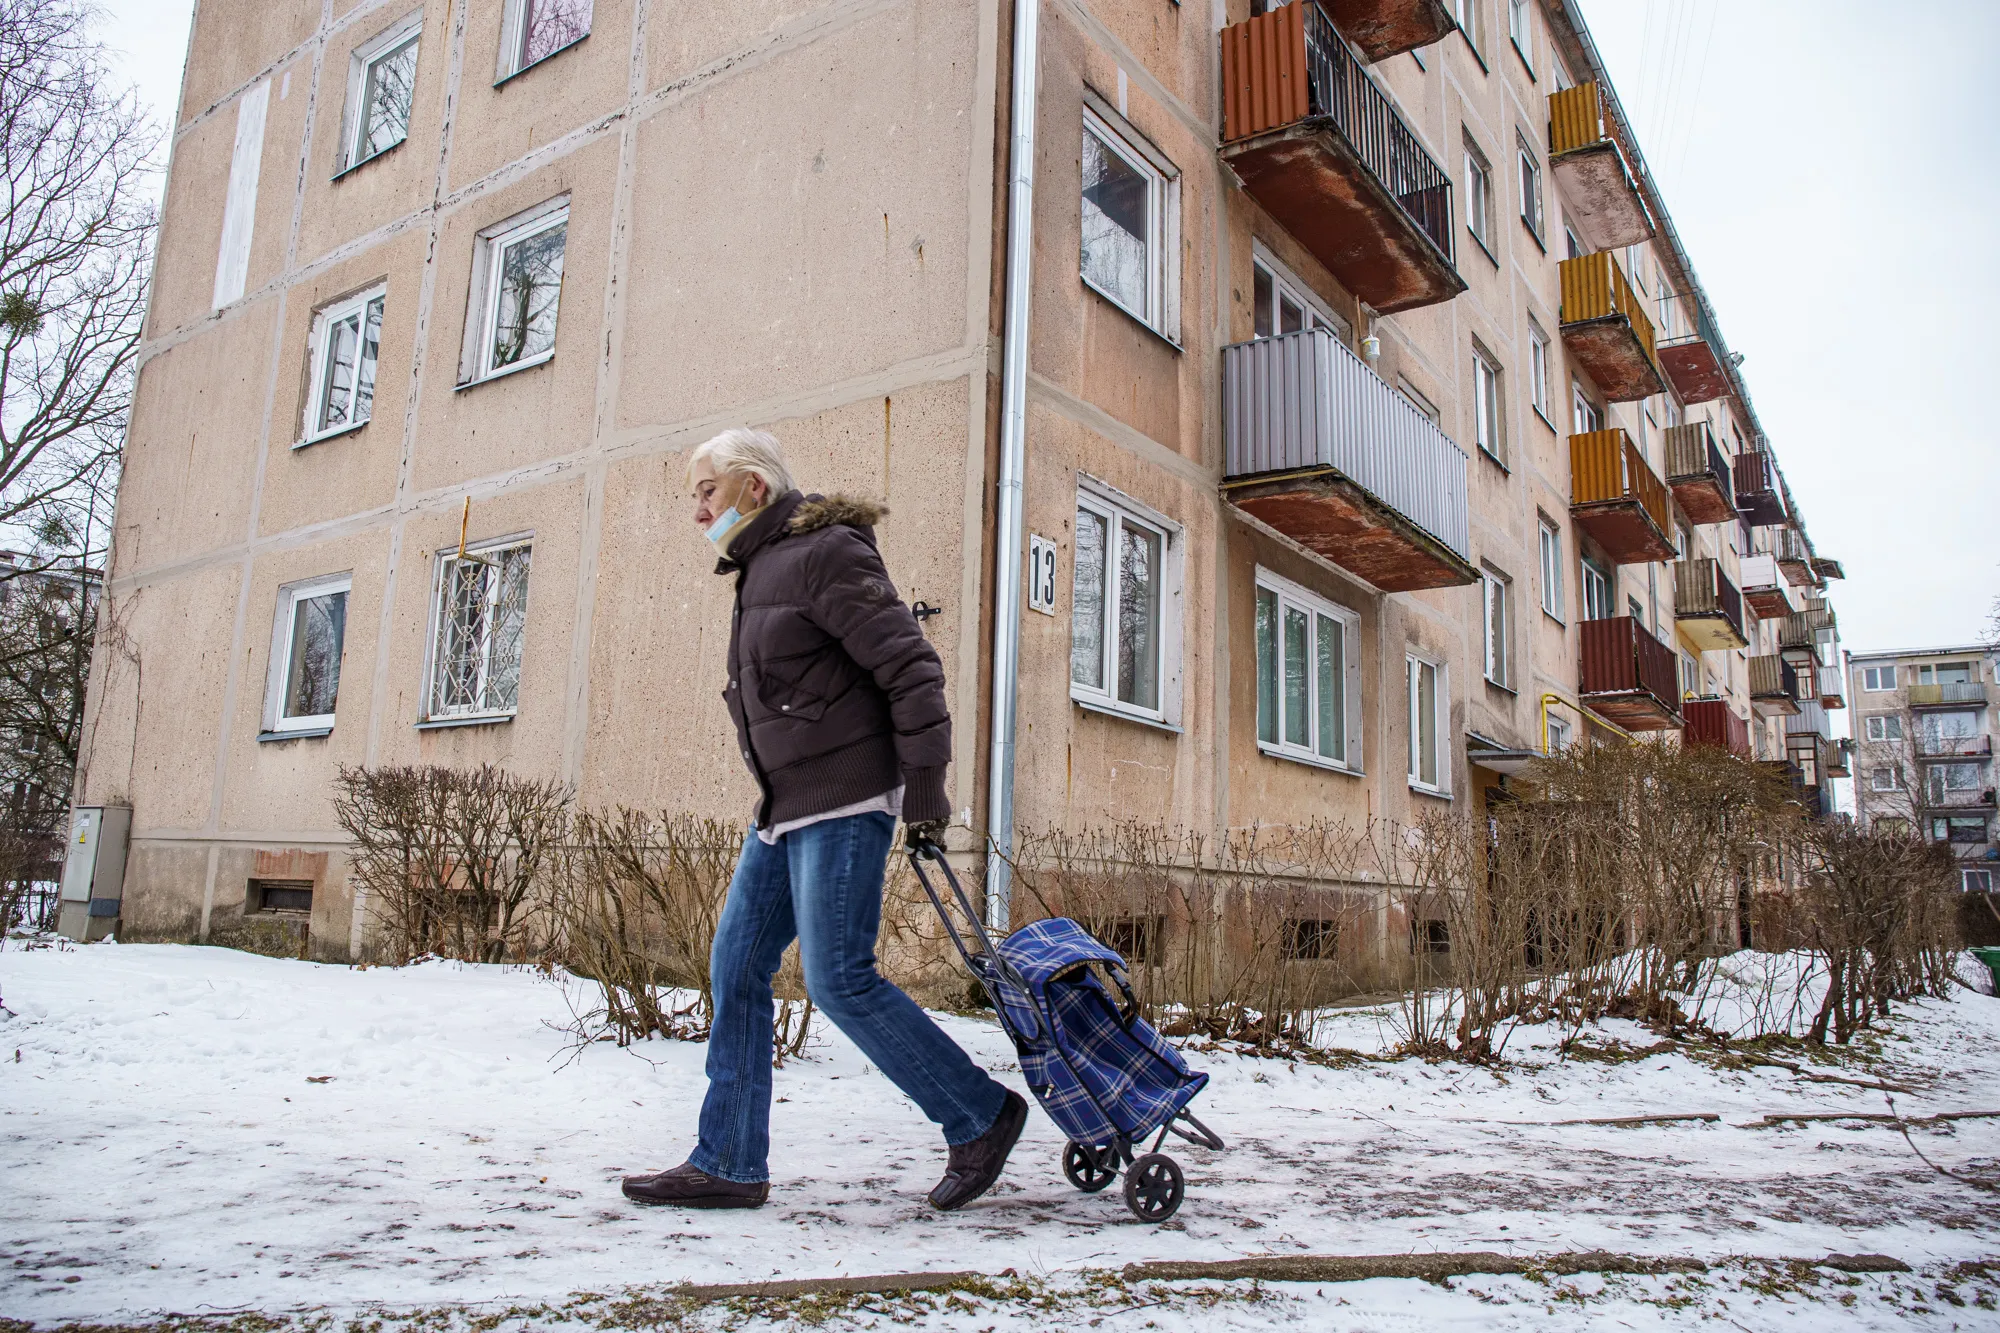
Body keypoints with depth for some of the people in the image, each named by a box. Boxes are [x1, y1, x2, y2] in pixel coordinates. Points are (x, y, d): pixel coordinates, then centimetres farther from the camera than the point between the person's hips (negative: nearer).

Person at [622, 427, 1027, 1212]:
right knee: (737, 971, 7)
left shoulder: (824, 553, -10)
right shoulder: (759, 573, 19)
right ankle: (729, 1164, 15)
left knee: (839, 979, -11)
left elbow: (911, 669, -15)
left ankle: (981, 1116, 5)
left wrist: (924, 787, -17)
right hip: (786, 809, 10)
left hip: (844, 801, -10)